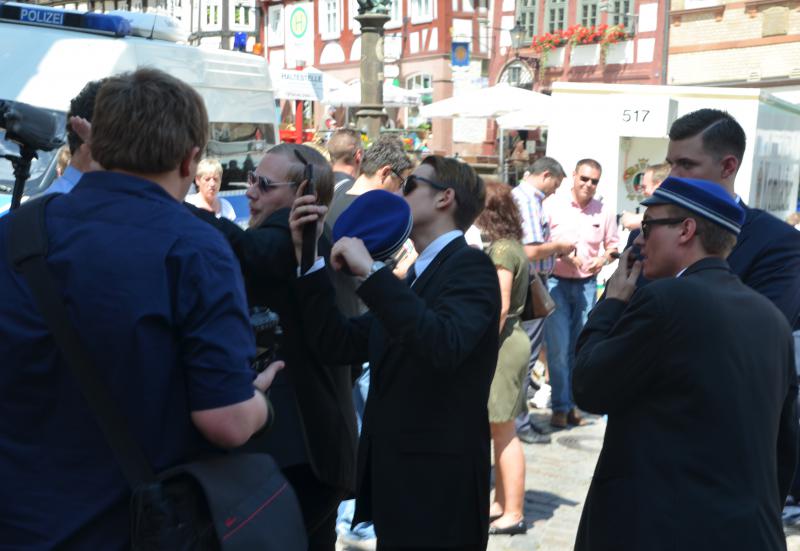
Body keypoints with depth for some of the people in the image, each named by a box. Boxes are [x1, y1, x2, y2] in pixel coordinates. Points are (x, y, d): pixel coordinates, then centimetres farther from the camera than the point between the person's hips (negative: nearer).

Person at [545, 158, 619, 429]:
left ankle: (572, 404, 17)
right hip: (556, 283, -2)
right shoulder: (553, 207, -3)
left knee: (579, 348, 7)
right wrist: (559, 250, -17)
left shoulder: (604, 212, 4)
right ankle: (560, 406, 1)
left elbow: (612, 245, 12)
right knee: (558, 348, -6)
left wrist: (604, 259, -9)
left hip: (587, 285, 3)